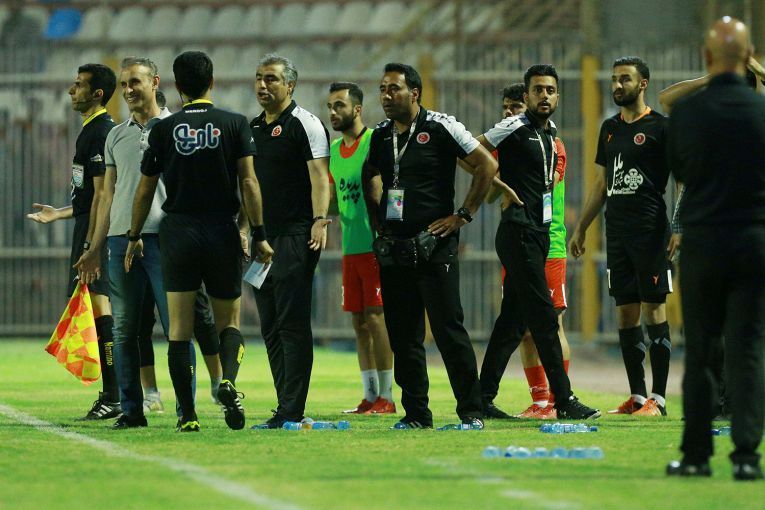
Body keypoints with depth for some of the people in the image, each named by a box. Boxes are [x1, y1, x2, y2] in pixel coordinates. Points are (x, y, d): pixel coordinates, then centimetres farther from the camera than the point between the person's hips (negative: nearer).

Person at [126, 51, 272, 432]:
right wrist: (259, 235, -1)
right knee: (229, 322, 10)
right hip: (222, 231, 0)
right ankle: (228, 380, -20)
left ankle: (188, 415, -3)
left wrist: (134, 236, 17)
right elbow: (248, 182, -6)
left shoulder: (164, 129, 2)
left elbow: (146, 189, 6)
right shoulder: (234, 125, 0)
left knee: (180, 329, 2)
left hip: (178, 231, 0)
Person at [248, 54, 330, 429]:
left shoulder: (305, 124, -6)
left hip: (295, 236, -8)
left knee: (292, 324, -10)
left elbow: (319, 176, -14)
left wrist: (320, 220, -25)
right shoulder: (253, 128, 18)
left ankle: (292, 412, -12)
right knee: (271, 326, 8)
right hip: (262, 238, 8)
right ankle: (285, 409, 11)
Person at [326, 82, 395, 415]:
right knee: (359, 321, 7)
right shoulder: (334, 149, 14)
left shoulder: (375, 142, -9)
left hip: (375, 246, -7)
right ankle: (369, 396, 11)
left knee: (376, 317, -8)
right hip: (350, 247, 7)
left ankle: (386, 397, -4)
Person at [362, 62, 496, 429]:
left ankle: (471, 412, -3)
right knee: (403, 336, 6)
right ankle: (415, 414, 13)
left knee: (448, 330, -8)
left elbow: (487, 166, -6)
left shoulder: (441, 128, -7)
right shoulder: (380, 136, 12)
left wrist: (463, 215, -7)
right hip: (393, 248, 6)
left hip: (433, 246, -6)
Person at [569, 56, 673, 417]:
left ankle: (658, 399, -5)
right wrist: (580, 229, 21)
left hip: (650, 231, -7)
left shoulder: (659, 127, -4)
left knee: (653, 309, -6)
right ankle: (636, 397, 11)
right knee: (626, 312, 6)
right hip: (617, 232, 7)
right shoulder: (610, 128, 16)